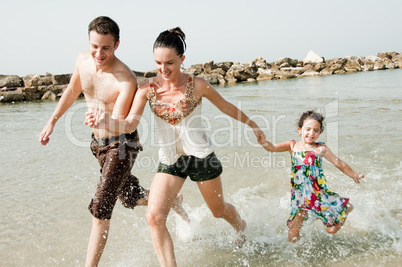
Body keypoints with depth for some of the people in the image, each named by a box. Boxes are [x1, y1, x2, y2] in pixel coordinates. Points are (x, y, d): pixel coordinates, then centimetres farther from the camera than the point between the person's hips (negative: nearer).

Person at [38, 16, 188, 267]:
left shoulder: (126, 80, -27)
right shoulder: (83, 60, -6)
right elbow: (72, 91, 12)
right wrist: (52, 122, 14)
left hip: (122, 145, -7)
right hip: (98, 142, 7)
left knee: (100, 208, -12)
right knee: (131, 198, 23)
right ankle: (172, 200, 50)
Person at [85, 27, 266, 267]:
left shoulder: (197, 85, -13)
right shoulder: (147, 89, -9)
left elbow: (227, 107, 2)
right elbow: (130, 123, -17)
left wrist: (253, 126, 15)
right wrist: (106, 121, -38)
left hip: (201, 156, -1)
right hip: (169, 160, 2)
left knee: (219, 210, 20)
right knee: (154, 217, -16)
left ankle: (241, 225, 57)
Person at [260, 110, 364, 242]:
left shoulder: (321, 149, -3)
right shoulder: (292, 145, 2)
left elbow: (339, 163, 8)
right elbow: (272, 148, -11)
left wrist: (354, 175, 17)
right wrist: (263, 141, -32)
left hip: (318, 193, -2)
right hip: (299, 195, 2)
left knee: (332, 229, 9)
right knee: (292, 236, 1)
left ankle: (347, 207, 36)